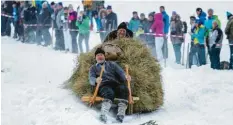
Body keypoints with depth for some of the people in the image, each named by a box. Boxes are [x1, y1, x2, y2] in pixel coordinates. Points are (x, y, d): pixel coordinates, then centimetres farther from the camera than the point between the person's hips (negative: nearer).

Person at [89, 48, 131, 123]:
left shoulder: (112, 64, 30)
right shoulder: (93, 68, 26)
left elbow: (120, 72, 14)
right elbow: (91, 79, 7)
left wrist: (126, 77, -12)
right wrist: (96, 80, -20)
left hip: (116, 84, 2)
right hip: (104, 86, -2)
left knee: (123, 89, -34)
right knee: (109, 93, -38)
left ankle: (121, 114, -48)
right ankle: (103, 114, -59)